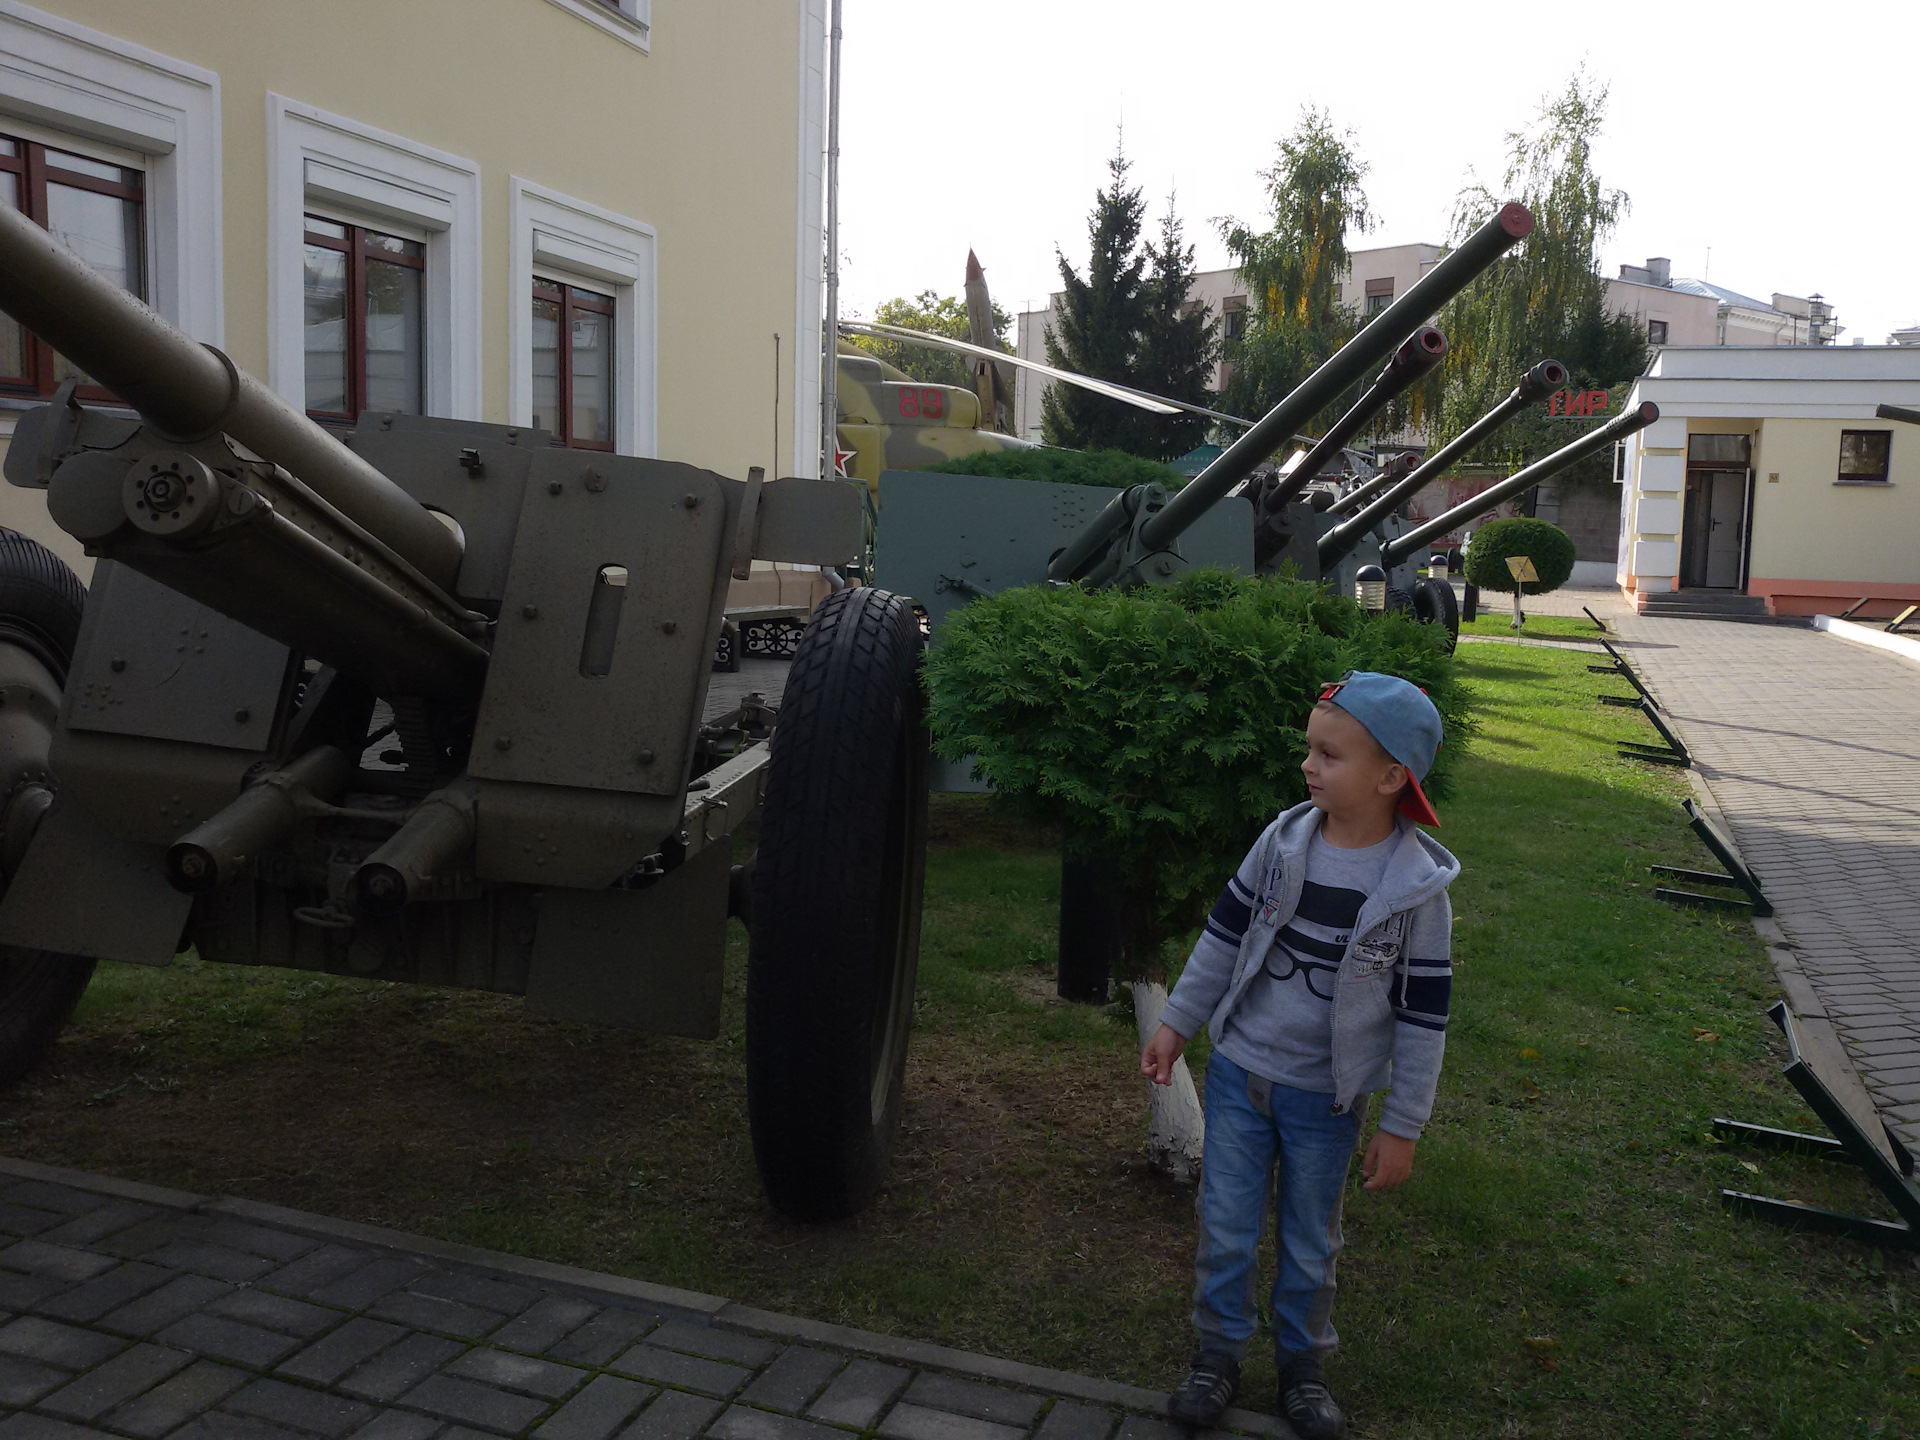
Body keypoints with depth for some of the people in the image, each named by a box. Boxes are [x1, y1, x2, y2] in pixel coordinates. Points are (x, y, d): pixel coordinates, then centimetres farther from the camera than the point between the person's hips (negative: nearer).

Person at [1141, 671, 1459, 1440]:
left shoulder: (1418, 886, -15)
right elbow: (1224, 935, 4)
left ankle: (1302, 1364, 37)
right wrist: (1177, 1022, 7)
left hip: (1326, 1098, -2)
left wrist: (1401, 1126, -6)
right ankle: (1219, 1355, 30)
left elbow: (1422, 1015, -9)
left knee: (1310, 1244, 16)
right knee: (1225, 1230, 9)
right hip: (1239, 1071, 2)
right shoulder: (1282, 843, -9)